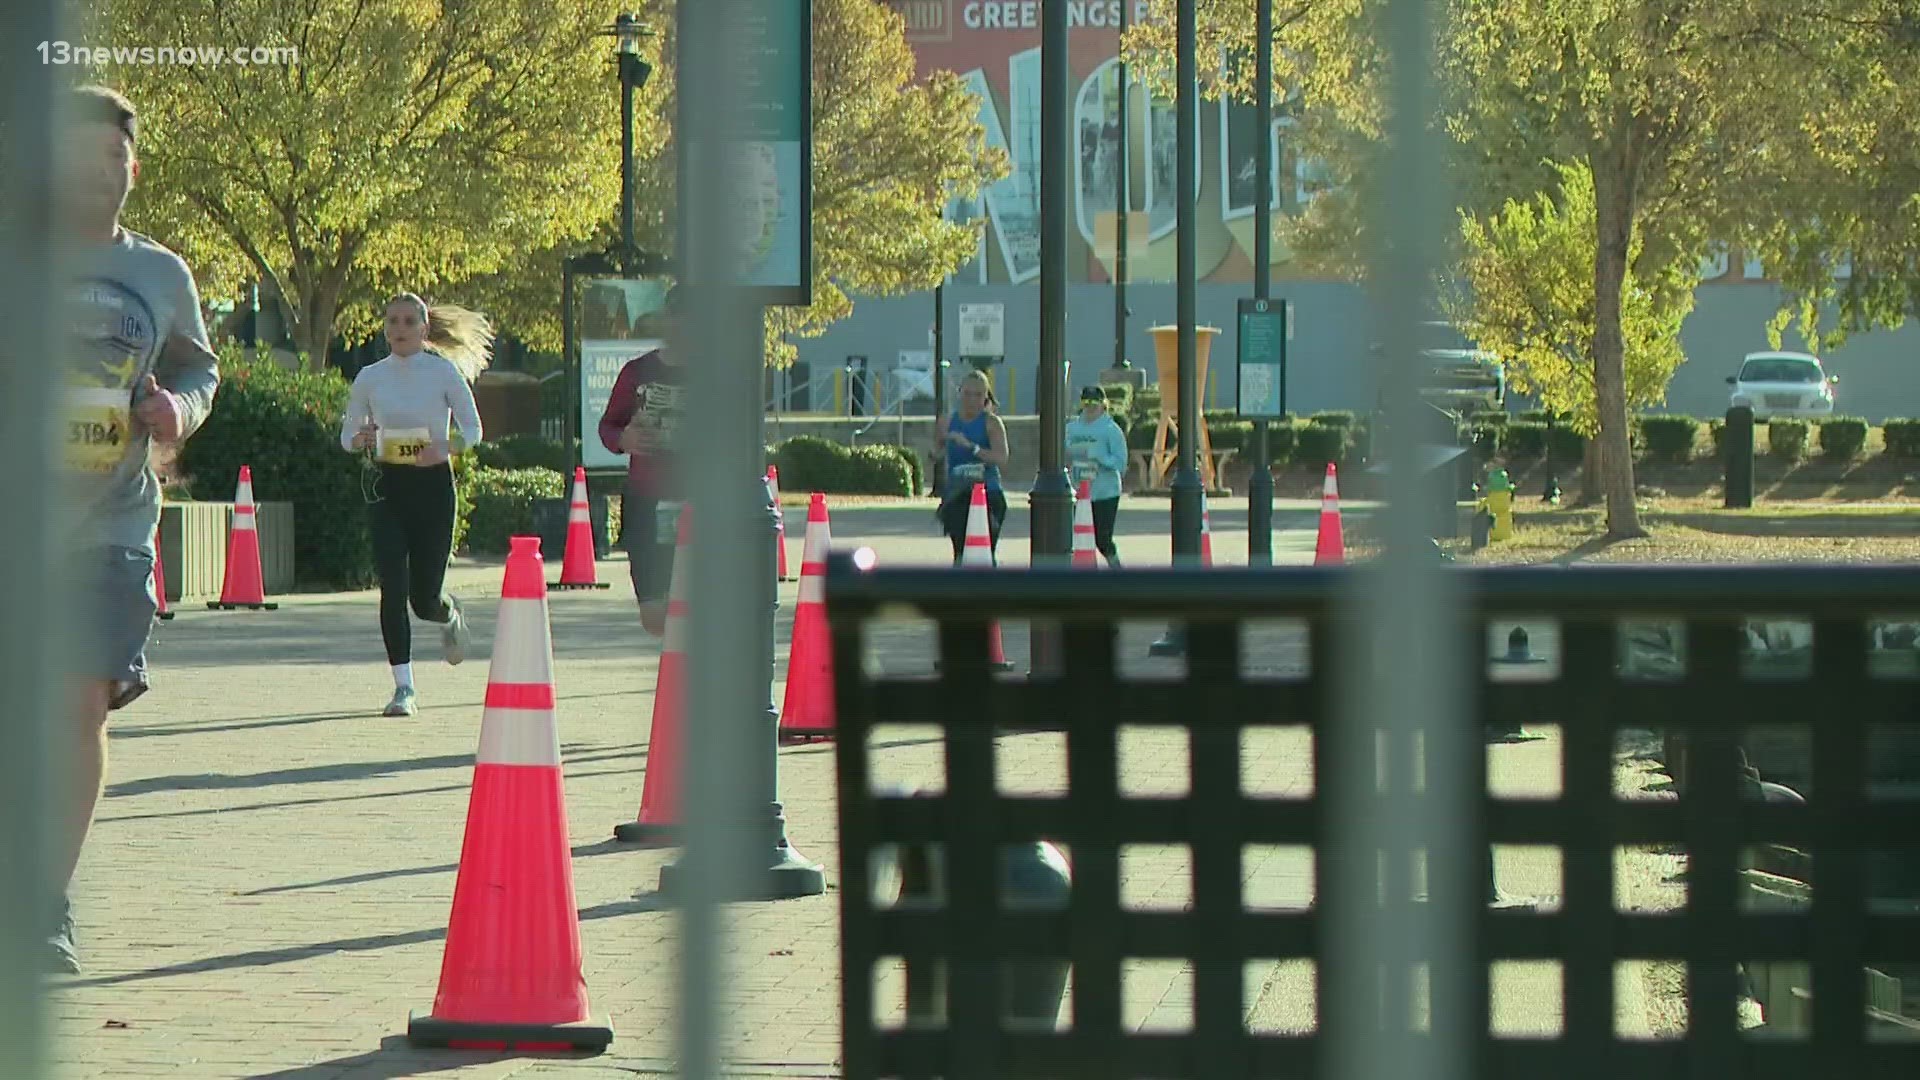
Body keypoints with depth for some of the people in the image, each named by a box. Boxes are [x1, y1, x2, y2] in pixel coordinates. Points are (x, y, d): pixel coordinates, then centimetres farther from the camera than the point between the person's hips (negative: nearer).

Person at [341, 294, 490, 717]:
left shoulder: (444, 373, -2)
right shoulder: (370, 377, 4)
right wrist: (360, 439, -13)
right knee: (393, 588, -11)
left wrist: (446, 448, -19)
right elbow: (347, 434, 11)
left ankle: (451, 615, 39)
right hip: (388, 487, 1)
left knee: (425, 598, 1)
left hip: (433, 484, -1)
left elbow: (473, 428, 1)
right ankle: (403, 687, -5)